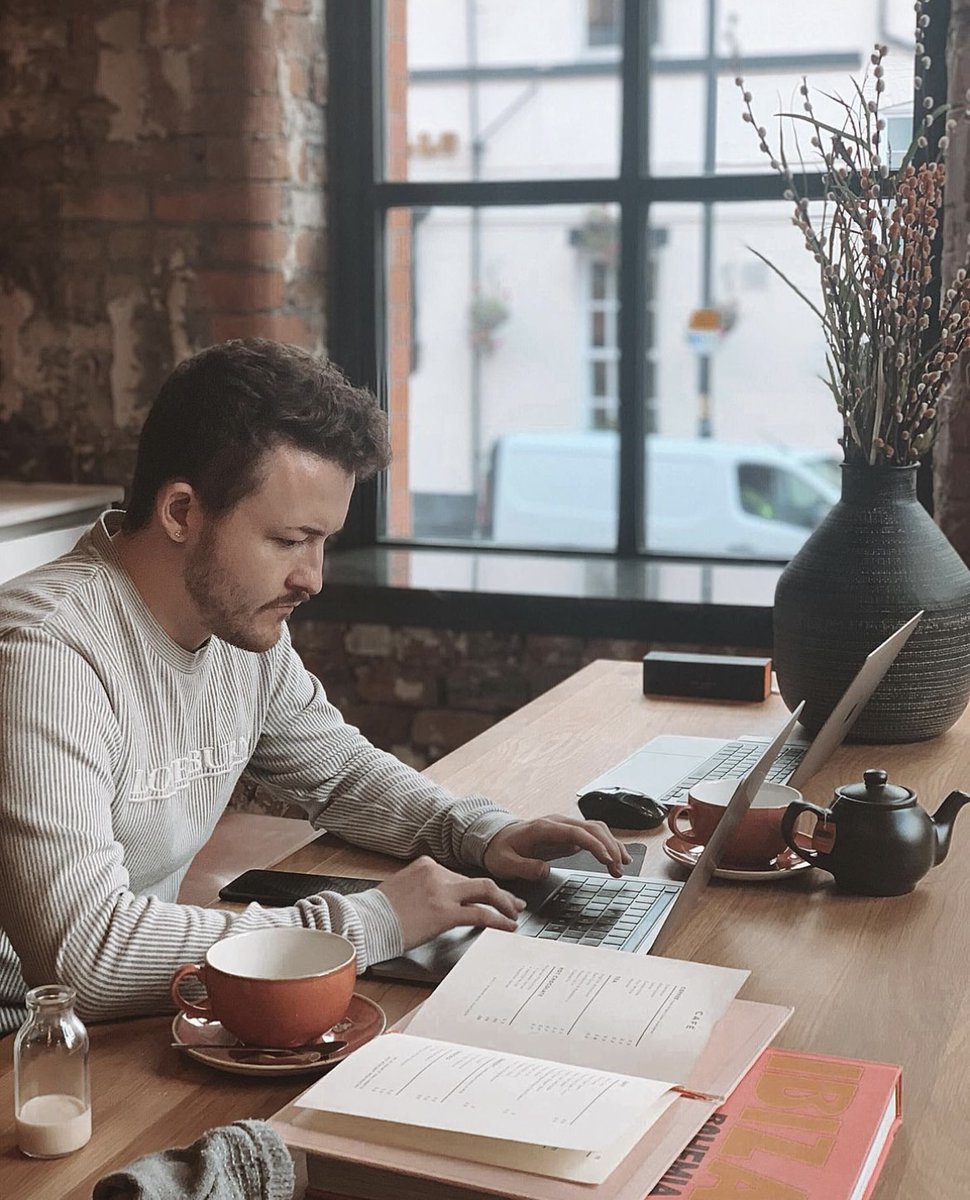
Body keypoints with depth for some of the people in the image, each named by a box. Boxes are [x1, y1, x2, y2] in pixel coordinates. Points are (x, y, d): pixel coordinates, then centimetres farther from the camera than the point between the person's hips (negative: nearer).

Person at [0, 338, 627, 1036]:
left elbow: (340, 769, 19)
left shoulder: (246, 626, 1)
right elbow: (86, 954, -33)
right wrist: (372, 922, -27)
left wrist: (484, 834, 0)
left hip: (151, 1018, 8)